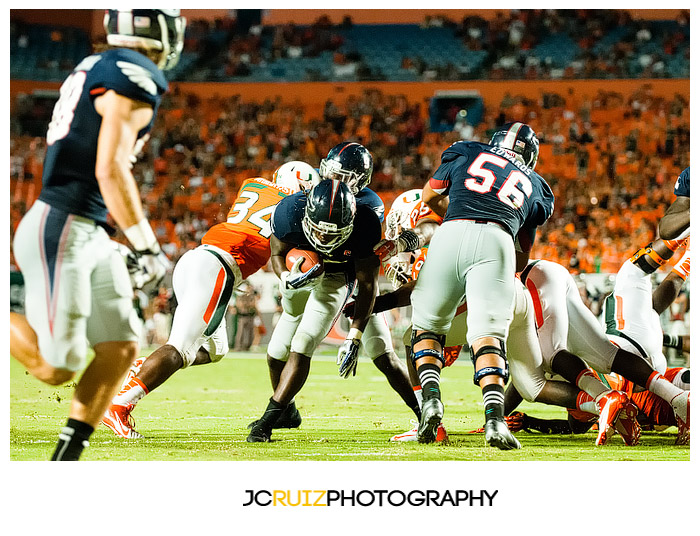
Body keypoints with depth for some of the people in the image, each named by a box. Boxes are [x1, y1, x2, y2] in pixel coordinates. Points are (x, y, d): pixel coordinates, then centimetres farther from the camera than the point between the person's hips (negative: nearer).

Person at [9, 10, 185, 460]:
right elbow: (111, 171, -21)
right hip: (61, 233, -10)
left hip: (89, 235, 10)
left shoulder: (97, 68, 14)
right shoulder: (135, 79, -15)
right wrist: (147, 247, -16)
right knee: (55, 369, -7)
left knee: (121, 350, 8)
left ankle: (65, 458, 9)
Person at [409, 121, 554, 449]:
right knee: (488, 332, -7)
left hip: (451, 234, 0)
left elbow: (430, 196, 43)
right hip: (497, 241, 0)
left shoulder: (467, 153, 29)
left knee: (427, 323, 15)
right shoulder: (534, 186, 31)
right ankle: (494, 415, -28)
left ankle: (431, 397, -7)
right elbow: (522, 259, 32)